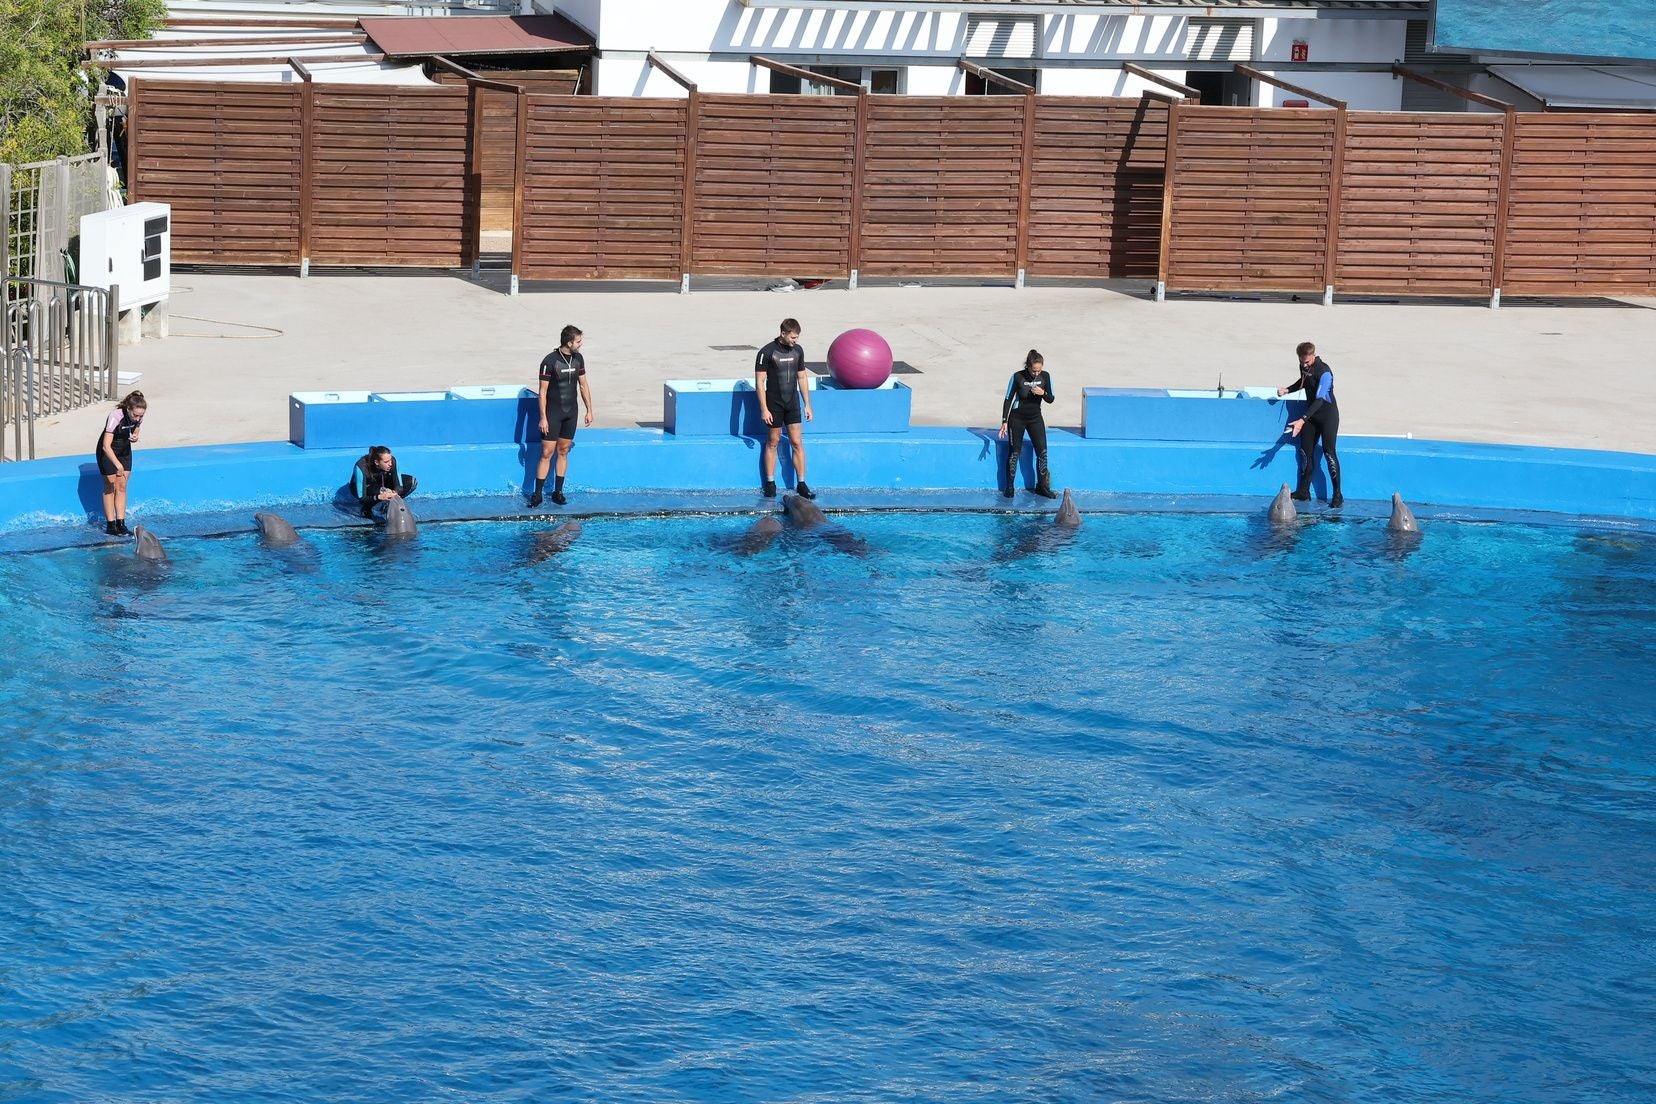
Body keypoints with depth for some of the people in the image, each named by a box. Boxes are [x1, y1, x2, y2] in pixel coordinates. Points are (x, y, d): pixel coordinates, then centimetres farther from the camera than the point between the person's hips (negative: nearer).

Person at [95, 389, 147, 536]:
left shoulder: (138, 417, -17)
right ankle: (110, 525, 0)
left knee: (122, 487, 3)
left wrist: (135, 438, -21)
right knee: (110, 487, -3)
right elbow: (106, 446, -36)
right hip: (108, 452, -5)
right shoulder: (115, 417, -34)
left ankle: (121, 523, 4)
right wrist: (117, 464, -47)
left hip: (125, 450, 5)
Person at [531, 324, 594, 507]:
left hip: (571, 412, 5)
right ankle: (537, 494, -1)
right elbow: (543, 391, -13)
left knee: (563, 451, 9)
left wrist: (589, 410, 11)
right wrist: (543, 418, -16)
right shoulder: (550, 361, -15)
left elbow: (583, 385, 13)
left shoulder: (578, 359, 3)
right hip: (553, 413, -5)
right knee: (547, 453, -5)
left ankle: (558, 492, 15)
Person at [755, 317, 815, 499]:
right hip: (774, 404, -4)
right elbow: (760, 382, -10)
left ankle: (801, 484, 3)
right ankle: (770, 484, 13)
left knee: (797, 443, 0)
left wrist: (807, 404, 11)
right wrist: (764, 409, -14)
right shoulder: (767, 352, -11)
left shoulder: (798, 350, 5)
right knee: (773, 442, 5)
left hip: (793, 402, 4)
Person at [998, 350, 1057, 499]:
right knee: (1014, 452, -1)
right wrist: (1004, 421, -12)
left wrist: (1043, 393, -22)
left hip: (1035, 418, 3)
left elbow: (1051, 399, 1)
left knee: (1042, 450, -4)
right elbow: (1008, 399, -9)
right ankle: (1010, 487, 9)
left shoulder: (1045, 377, -8)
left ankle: (1041, 486, 7)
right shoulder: (1018, 377, -16)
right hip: (1017, 418, -3)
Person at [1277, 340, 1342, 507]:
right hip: (1311, 414, 8)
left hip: (1327, 414, -8)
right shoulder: (1304, 367, 1)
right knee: (1305, 451, 6)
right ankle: (1303, 492, 12)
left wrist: (1302, 420, -40)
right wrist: (1287, 390, 7)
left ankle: (1337, 495, -7)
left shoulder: (1324, 372, -25)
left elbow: (1320, 399, -32)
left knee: (1329, 453, -11)